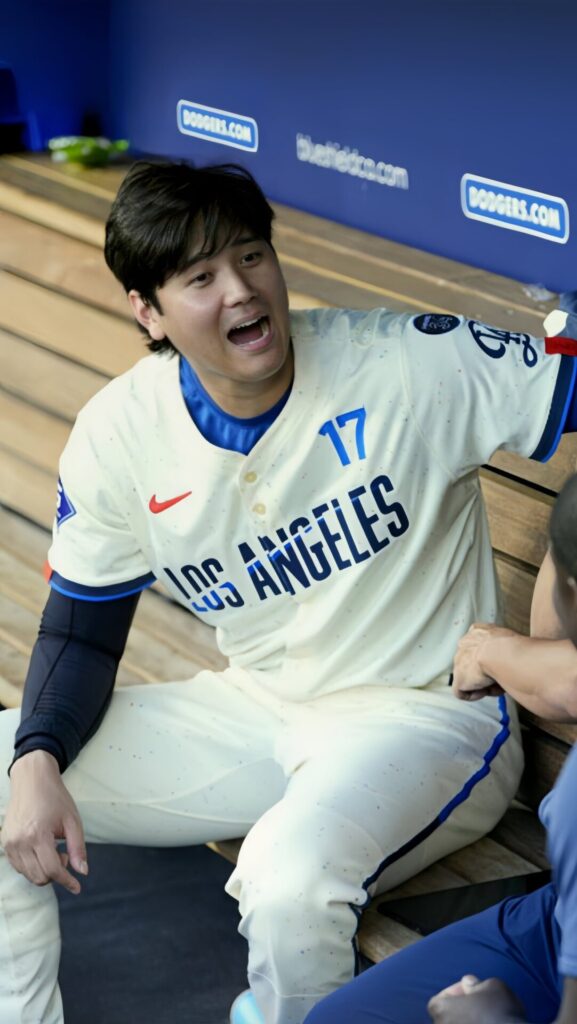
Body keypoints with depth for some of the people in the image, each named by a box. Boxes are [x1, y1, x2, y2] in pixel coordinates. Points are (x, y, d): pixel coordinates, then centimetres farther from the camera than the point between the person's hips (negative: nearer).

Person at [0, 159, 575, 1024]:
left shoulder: (413, 366, -18)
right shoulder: (120, 435, -5)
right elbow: (83, 627, 2)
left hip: (428, 715, -5)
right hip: (258, 714, 5)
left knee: (288, 878, -36)